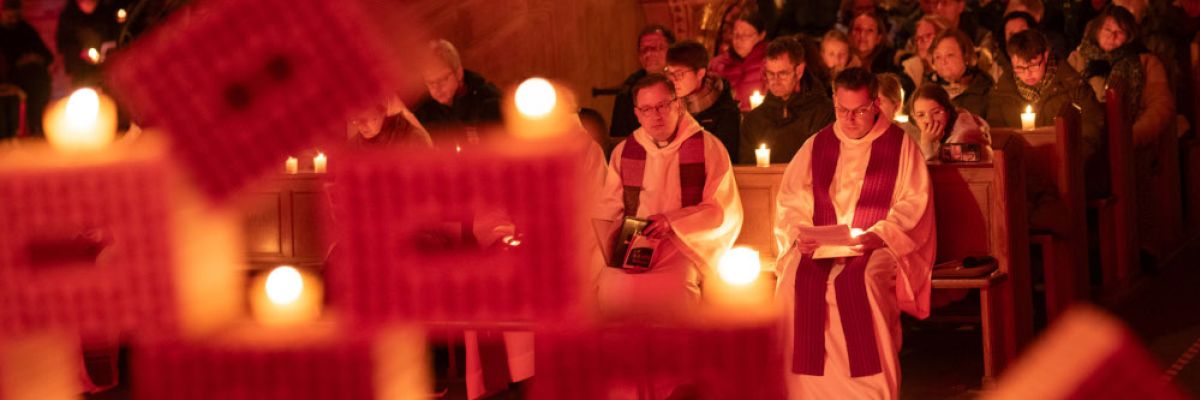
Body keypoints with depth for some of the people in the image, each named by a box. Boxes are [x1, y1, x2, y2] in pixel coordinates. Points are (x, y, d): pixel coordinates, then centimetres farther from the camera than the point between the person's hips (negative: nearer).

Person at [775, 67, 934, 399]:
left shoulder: (901, 145, 4)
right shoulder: (816, 146, 14)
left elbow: (914, 202, -3)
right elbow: (790, 201, 13)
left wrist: (879, 235, -18)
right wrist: (799, 233, -8)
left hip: (878, 248, -3)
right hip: (819, 248, 3)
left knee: (865, 280, -36)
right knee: (794, 280, -28)